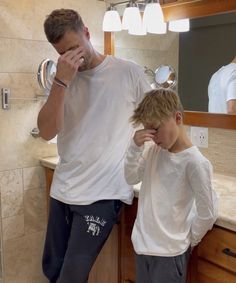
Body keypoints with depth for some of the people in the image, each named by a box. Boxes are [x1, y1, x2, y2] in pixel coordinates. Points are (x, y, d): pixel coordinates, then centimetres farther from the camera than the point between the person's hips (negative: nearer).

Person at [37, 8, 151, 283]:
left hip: (102, 193, -4)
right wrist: (62, 81, -17)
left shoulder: (129, 73, -5)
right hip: (62, 189, 5)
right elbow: (46, 132, -8)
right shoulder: (61, 78, 4)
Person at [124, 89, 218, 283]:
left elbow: (208, 214, -16)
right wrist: (135, 147, -11)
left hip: (169, 251, -6)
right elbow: (132, 179, 3)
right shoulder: (153, 149, -2)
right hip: (142, 243, 6)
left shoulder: (194, 162, -21)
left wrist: (189, 240, -2)